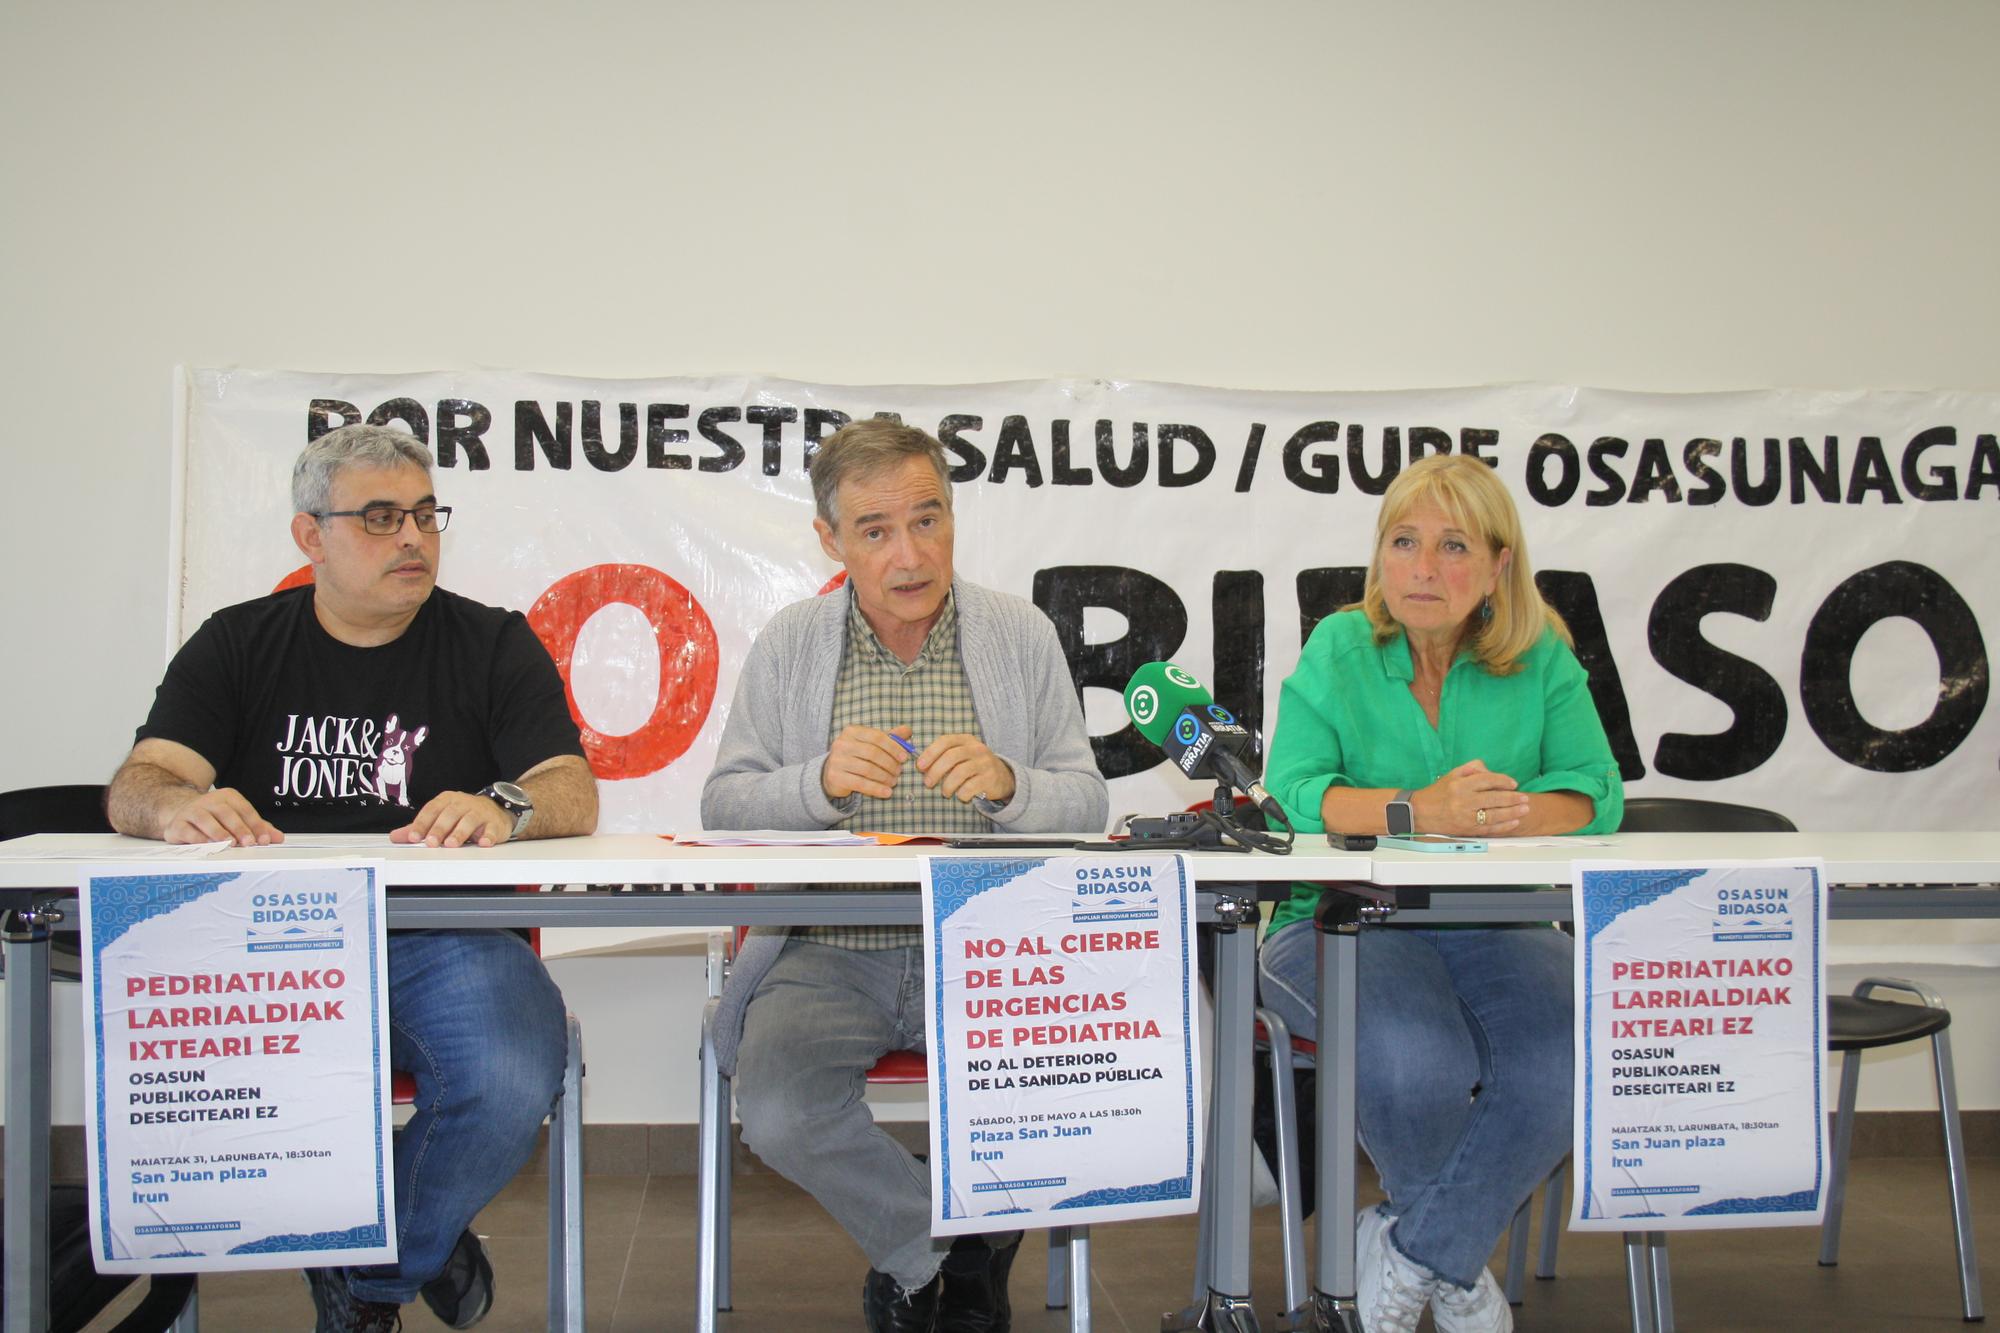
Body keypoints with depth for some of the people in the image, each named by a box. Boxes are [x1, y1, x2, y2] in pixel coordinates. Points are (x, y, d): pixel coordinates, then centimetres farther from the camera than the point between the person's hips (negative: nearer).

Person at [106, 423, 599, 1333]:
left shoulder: (494, 644, 8)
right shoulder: (237, 645, 13)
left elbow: (572, 796, -4)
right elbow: (136, 787, 1)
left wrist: (502, 807, -29)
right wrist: (178, 807, -25)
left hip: (444, 943, -1)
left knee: (508, 1087, -31)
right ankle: (422, 1249, 0)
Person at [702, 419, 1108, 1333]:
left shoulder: (1022, 636, 6)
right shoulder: (788, 645, 7)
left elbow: (1087, 804, 5)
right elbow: (723, 806, 4)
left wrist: (1005, 782, -17)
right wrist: (821, 782, -16)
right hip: (830, 953, 1)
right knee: (777, 1112, -27)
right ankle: (964, 1257, 4)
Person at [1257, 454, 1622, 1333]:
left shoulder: (1544, 664, 9)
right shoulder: (1337, 650, 4)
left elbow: (1594, 794, -4)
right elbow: (1292, 789, -10)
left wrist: (1503, 815, -26)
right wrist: (1420, 813, -27)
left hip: (1495, 925, 3)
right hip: (1345, 921, -2)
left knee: (1566, 1066, -27)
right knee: (1421, 1063, -32)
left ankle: (1411, 1253, -4)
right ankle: (1456, 1262, 3)